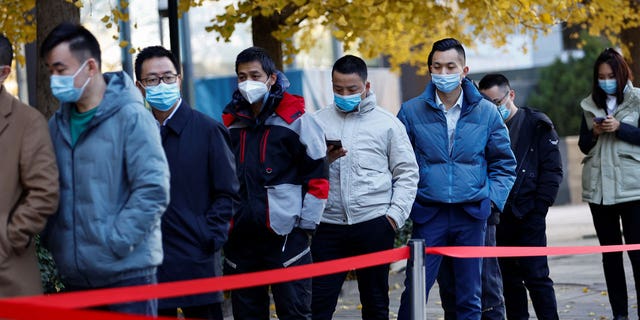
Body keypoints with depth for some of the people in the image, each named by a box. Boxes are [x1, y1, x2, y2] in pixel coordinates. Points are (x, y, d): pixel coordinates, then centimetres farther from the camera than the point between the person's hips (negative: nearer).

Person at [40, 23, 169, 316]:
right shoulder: (57, 125, 10)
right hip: (74, 275, 6)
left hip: (126, 271, -5)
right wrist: (54, 240, 3)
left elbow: (153, 190, -13)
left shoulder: (130, 117, -7)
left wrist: (114, 242, -15)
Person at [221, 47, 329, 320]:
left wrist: (305, 224, -6)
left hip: (285, 233, -5)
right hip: (240, 234, 5)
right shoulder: (231, 123, 12)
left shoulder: (295, 120, -2)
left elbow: (317, 176, -2)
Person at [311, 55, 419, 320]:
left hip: (374, 225, -1)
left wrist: (396, 215, -4)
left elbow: (407, 174, 6)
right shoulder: (318, 121, 9)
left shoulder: (387, 123, 6)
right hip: (328, 225, 1)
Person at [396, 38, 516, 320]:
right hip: (428, 214, -1)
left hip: (471, 215, 1)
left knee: (469, 297, 8)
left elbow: (504, 164, 11)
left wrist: (492, 198, 0)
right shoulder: (411, 112, 0)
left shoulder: (486, 112, 4)